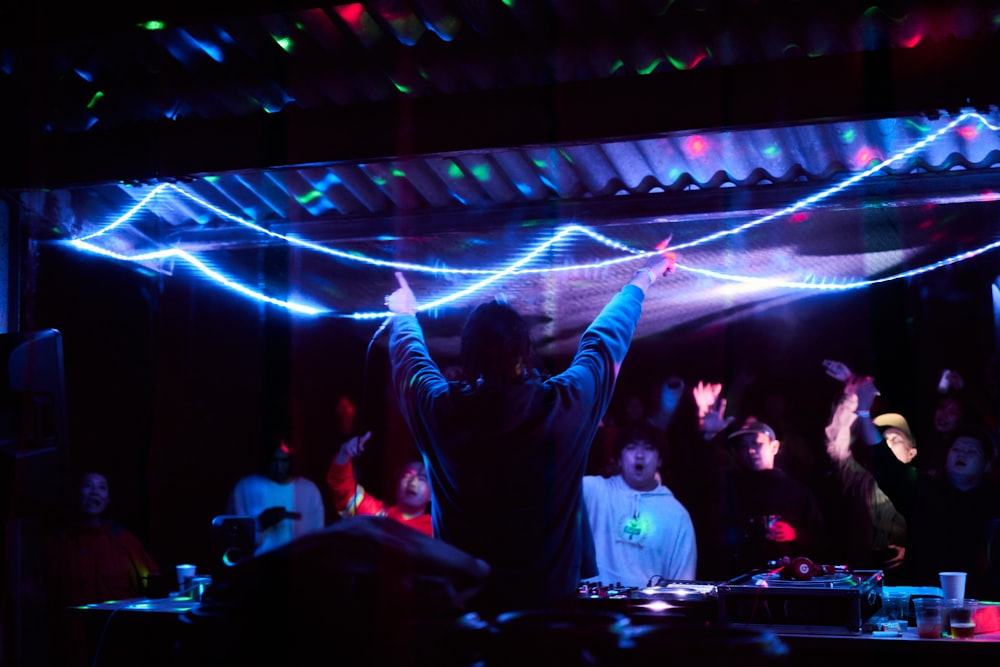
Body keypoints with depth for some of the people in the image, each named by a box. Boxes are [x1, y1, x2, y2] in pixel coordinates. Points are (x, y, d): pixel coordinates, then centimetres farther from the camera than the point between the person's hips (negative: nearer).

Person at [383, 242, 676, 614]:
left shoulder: (441, 411, -11)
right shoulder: (566, 404, -12)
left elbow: (409, 355, 13)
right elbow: (605, 340, 7)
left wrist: (405, 315, 35)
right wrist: (642, 280, 26)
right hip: (550, 602, 0)